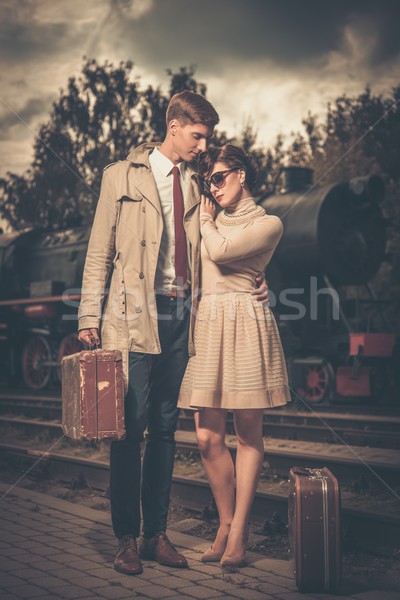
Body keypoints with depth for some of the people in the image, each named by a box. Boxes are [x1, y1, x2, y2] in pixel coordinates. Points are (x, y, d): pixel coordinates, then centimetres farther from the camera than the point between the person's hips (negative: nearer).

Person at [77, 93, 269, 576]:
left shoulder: (197, 184, 16)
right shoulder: (121, 176, 4)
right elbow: (99, 251, 2)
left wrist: (247, 283, 5)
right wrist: (89, 316, -4)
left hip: (182, 314, 4)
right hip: (134, 314, -4)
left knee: (165, 427, 8)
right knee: (131, 425, -4)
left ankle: (156, 533, 15)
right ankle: (126, 537, 6)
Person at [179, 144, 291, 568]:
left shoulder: (268, 224, 2)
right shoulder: (211, 218, 20)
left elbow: (220, 251, -10)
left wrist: (205, 219, 4)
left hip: (244, 325, -5)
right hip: (207, 325, 5)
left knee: (248, 434, 1)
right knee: (207, 437, 0)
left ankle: (238, 532, 8)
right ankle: (225, 523, 17)